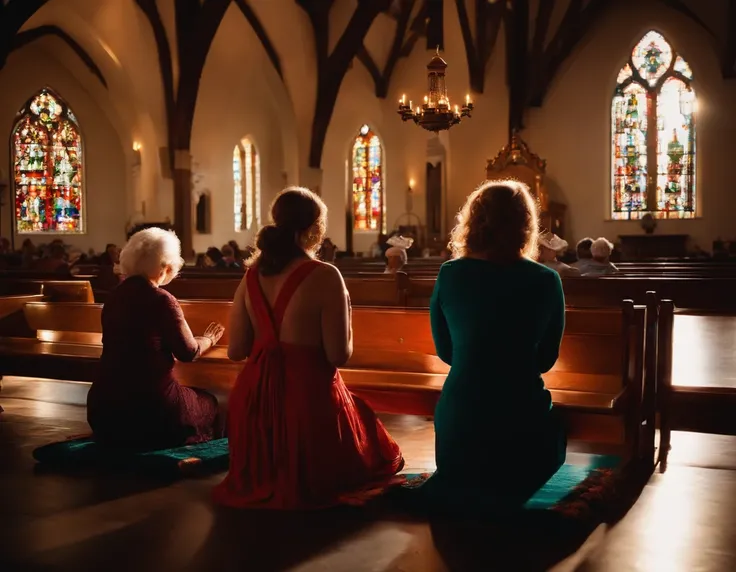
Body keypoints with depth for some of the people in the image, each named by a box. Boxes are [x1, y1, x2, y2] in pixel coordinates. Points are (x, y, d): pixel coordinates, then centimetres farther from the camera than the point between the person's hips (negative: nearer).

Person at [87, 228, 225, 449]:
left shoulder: (114, 297, 6)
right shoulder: (160, 299, -13)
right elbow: (188, 352, -6)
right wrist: (208, 340, 15)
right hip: (149, 405, -6)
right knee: (208, 404, 18)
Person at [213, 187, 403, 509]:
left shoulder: (252, 275, 3)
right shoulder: (324, 276, -15)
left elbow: (236, 350, 5)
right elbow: (339, 355, -14)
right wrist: (346, 312, 3)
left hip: (256, 396, 7)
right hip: (308, 395, -7)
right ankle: (306, 483, 16)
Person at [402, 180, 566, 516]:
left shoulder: (449, 275, -5)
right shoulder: (546, 281, -8)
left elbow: (445, 352, 6)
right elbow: (546, 359, 4)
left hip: (458, 417, 3)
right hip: (519, 417, -2)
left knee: (459, 482, 36)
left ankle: (460, 494, 10)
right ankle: (500, 497, 7)